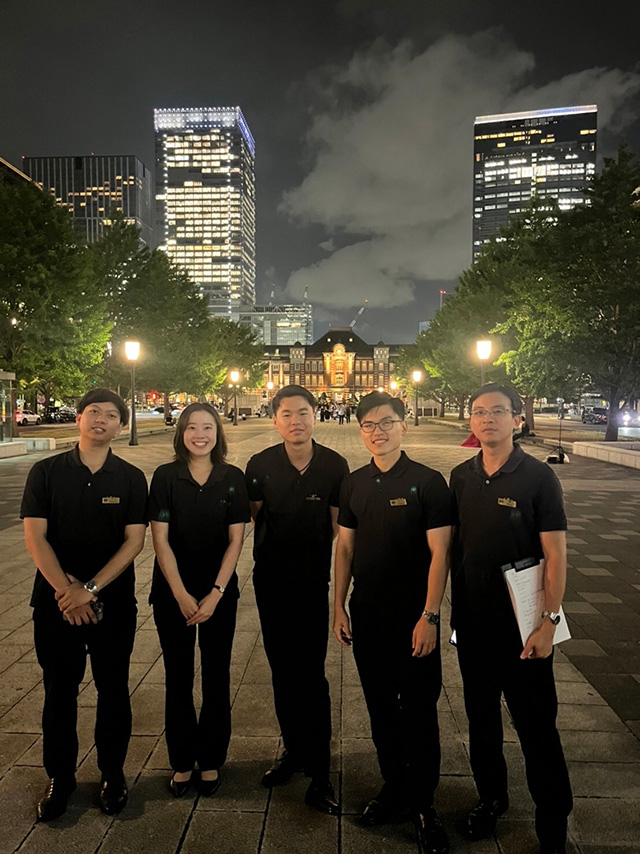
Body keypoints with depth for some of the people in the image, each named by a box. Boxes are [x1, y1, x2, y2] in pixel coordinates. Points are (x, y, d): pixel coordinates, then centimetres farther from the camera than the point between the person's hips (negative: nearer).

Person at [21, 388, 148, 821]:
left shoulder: (131, 478, -2)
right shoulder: (46, 472, 0)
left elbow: (134, 541, -7)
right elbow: (35, 536, -5)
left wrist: (90, 589, -15)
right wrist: (66, 589, -14)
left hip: (113, 602, 0)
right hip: (56, 601, 1)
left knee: (113, 690, 10)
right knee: (59, 689, 12)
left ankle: (113, 773, 29)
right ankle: (60, 777, 31)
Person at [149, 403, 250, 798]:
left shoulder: (233, 478, -3)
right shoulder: (166, 477, -5)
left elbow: (236, 540, -4)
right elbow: (161, 539, -6)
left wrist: (215, 594, -10)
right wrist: (181, 595, -12)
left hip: (219, 593, 0)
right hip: (173, 594, 0)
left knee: (216, 678, 9)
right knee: (178, 678, 10)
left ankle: (211, 761, 27)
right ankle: (182, 761, 28)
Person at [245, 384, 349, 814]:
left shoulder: (334, 465, -7)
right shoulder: (261, 465, -4)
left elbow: (339, 527, -2)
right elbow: (256, 518, 5)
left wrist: (334, 576, -6)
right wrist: (272, 554, 0)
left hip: (313, 582, -2)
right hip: (271, 581, 3)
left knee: (311, 674, -3)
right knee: (282, 670, 14)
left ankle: (319, 771, 10)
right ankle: (294, 750, 33)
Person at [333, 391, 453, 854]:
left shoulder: (428, 481, -10)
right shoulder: (355, 483, 4)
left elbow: (439, 552, -11)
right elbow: (346, 547, 9)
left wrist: (430, 616, -15)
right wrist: (340, 605, 7)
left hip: (413, 619, -4)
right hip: (367, 616, 5)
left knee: (419, 712, 6)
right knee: (381, 709, 16)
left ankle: (423, 806, 25)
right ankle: (394, 790, 35)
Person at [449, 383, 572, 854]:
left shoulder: (538, 477, -11)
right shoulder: (462, 476, 2)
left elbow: (555, 554, -11)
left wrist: (548, 622, -15)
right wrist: (454, 605, 8)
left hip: (522, 626, -4)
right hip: (472, 621, 5)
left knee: (536, 726, 7)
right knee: (481, 717, 19)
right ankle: (491, 797, 41)